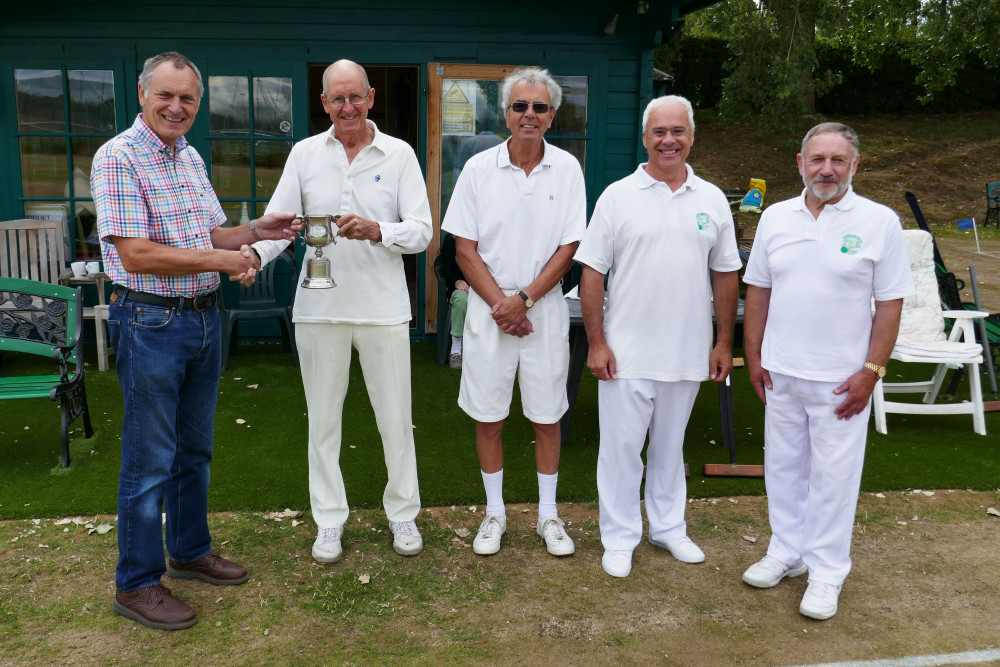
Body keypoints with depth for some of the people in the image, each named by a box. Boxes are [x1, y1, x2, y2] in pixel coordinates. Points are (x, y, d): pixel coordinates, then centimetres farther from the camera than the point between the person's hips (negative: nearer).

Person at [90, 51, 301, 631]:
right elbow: (137, 256, -21)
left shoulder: (191, 158, 12)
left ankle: (190, 550, 34)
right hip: (151, 324, -8)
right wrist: (222, 260, -19)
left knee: (195, 448, 18)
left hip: (204, 318, 8)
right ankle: (137, 583, 16)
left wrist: (256, 230, 2)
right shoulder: (118, 158, -13)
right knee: (151, 460, 1)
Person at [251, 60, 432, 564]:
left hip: (383, 306, -1)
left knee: (395, 417, 7)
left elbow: (421, 232, -4)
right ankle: (329, 521, 26)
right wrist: (253, 254, -19)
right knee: (323, 417, 10)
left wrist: (376, 230, -23)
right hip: (320, 306, 2)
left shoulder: (399, 154, 2)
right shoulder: (304, 154, 6)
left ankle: (402, 514, 26)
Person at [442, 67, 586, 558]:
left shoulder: (566, 168, 0)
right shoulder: (479, 168, -1)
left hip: (544, 309, 0)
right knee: (488, 416, 8)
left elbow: (568, 248, -3)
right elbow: (465, 249, -1)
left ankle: (548, 515, 25)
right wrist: (498, 302, -11)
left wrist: (523, 299, -12)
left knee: (547, 416, 9)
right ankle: (494, 513, 25)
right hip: (489, 309, 0)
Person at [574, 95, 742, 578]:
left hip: (688, 352, 3)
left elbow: (726, 275, 9)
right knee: (621, 446, 5)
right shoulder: (618, 196, -3)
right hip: (626, 352, -2)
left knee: (670, 445, 17)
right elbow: (592, 272, -5)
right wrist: (596, 342, -9)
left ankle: (668, 527, 33)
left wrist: (724, 343, 5)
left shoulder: (712, 200, 5)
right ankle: (619, 537, 20)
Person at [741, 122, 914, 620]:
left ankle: (826, 573, 21)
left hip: (841, 379, -4)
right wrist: (754, 356, 5)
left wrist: (871, 371, -11)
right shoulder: (776, 218, 3)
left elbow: (890, 305, -6)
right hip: (780, 373, 4)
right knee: (783, 466, 15)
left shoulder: (879, 222, -7)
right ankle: (787, 551, 33)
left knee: (833, 476, 6)